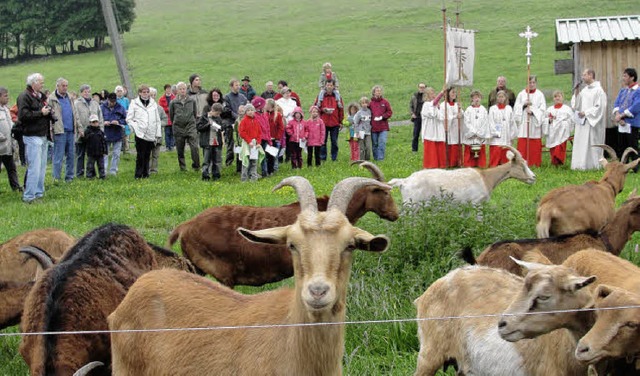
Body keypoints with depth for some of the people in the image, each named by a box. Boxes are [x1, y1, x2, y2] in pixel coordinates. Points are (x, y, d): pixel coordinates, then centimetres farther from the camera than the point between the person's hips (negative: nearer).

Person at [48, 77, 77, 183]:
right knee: (58, 156, -5)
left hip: (71, 131, 7)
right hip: (60, 131, -7)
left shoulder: (69, 98, 16)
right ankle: (56, 178, -2)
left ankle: (69, 177, 17)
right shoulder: (52, 99, -6)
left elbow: (74, 113, 23)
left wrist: (77, 126, 18)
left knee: (71, 155, 9)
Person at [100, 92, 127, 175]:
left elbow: (126, 119, 3)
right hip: (105, 134, -1)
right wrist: (103, 122, -16)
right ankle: (103, 171, -2)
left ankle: (113, 171, 14)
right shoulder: (102, 108, 0)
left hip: (117, 135, 1)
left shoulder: (120, 108, 3)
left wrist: (119, 122, -15)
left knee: (116, 154, 6)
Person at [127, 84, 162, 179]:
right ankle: (138, 174, 0)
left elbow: (157, 120, 15)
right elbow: (129, 119, 2)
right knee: (140, 155, -6)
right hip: (140, 134, -4)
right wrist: (136, 128, -9)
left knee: (147, 155, 7)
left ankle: (145, 174, 14)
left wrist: (158, 133, 9)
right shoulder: (134, 103, 2)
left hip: (151, 135, 4)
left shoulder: (153, 104, 12)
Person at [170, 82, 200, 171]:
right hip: (178, 128, 0)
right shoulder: (173, 102, 0)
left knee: (194, 147, -13)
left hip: (191, 127, 0)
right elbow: (171, 115, 11)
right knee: (180, 149, 5)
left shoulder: (192, 101, 3)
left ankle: (196, 165, -4)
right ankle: (182, 166, 16)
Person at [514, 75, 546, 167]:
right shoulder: (521, 94, 10)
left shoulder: (540, 95, 4)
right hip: (523, 123, 1)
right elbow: (516, 107, 8)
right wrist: (524, 105, -10)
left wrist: (533, 111, -15)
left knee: (535, 145, -2)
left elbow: (542, 109, -2)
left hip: (535, 123, -1)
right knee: (522, 145, -5)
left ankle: (535, 163, 2)